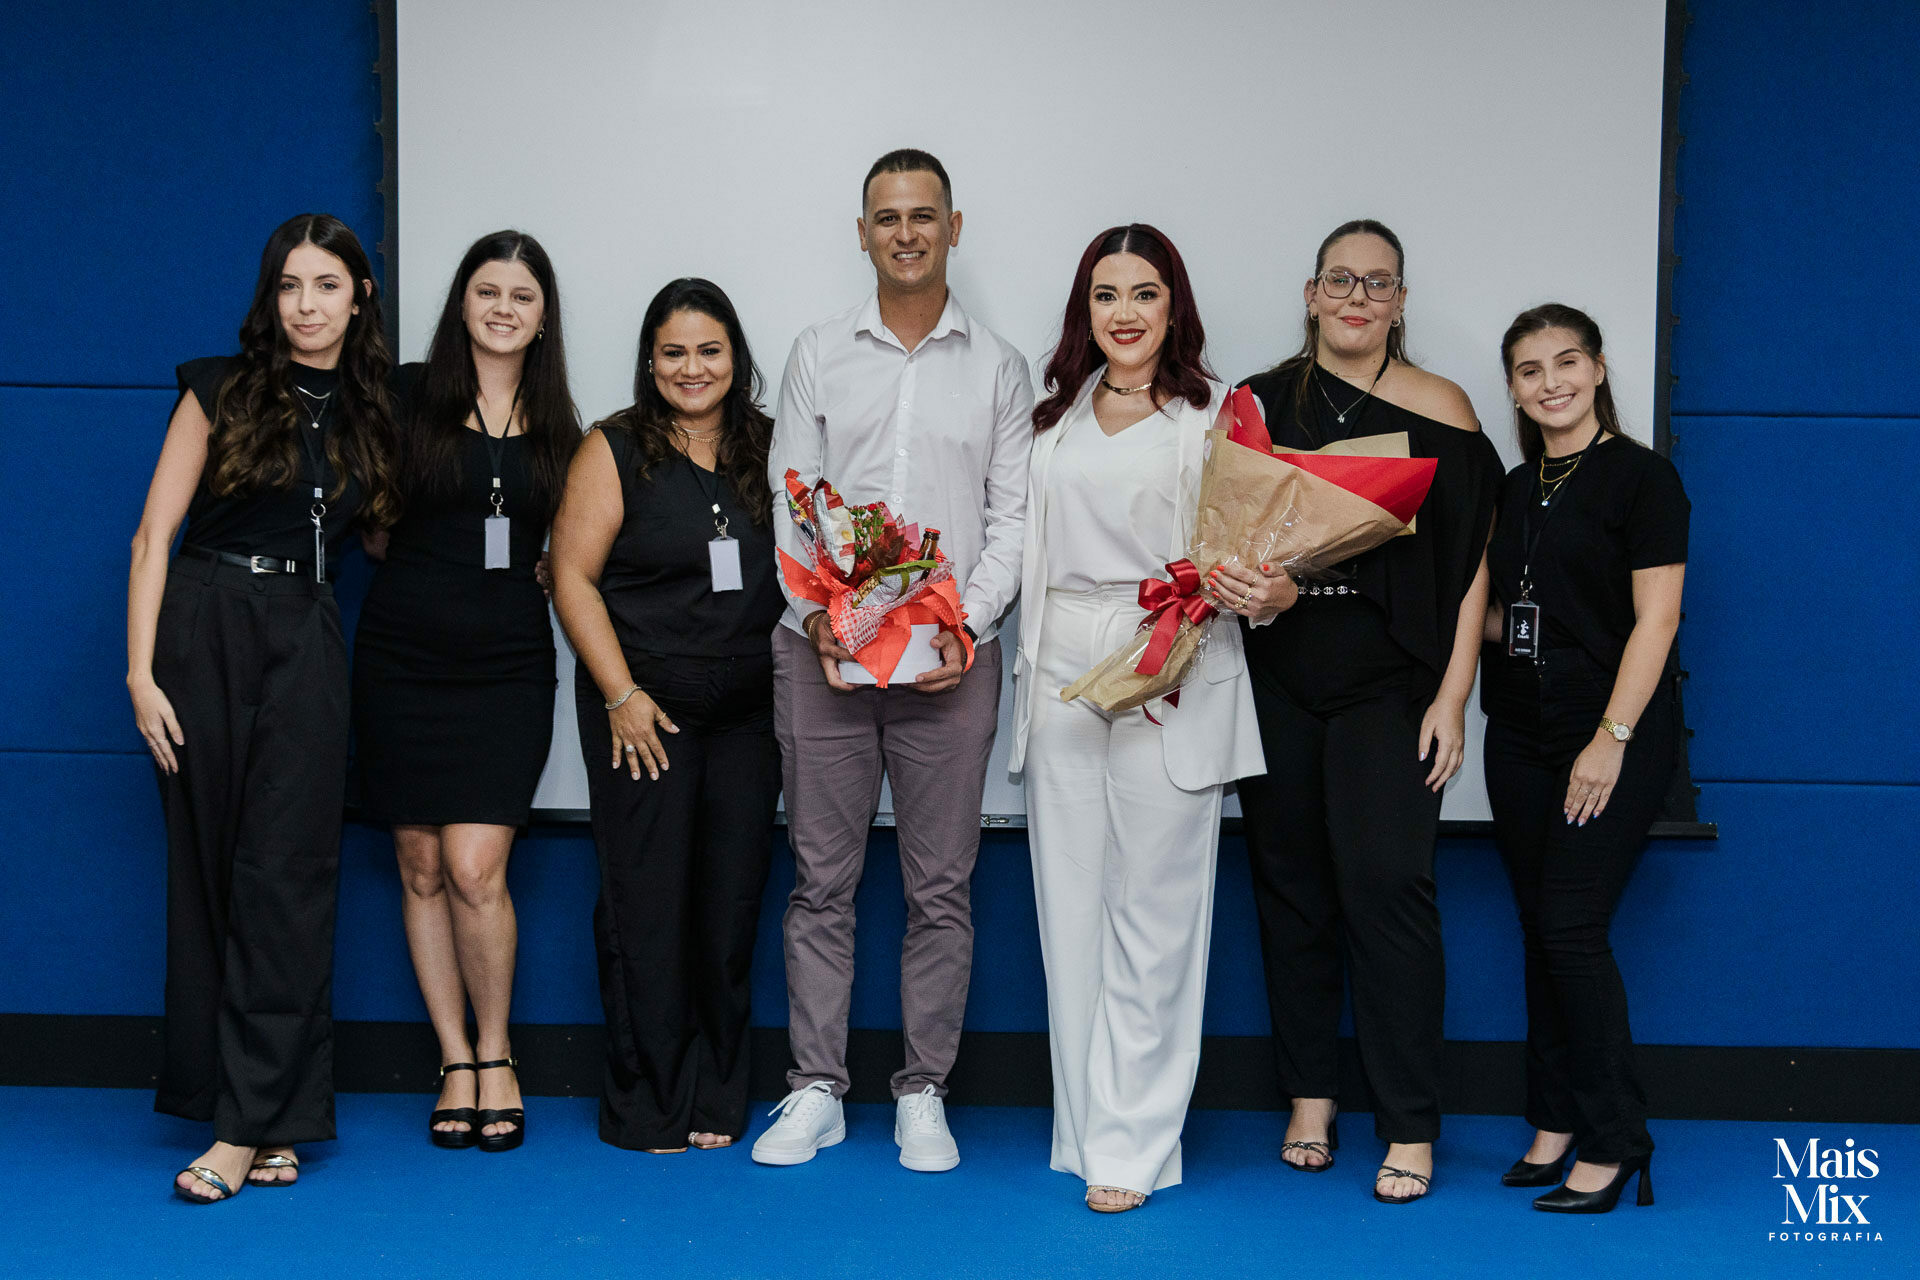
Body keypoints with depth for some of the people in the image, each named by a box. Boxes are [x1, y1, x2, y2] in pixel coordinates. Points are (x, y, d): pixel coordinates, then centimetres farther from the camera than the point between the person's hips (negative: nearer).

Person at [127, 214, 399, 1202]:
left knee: (284, 874, -6)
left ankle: (250, 1126, -5)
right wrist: (141, 672, -9)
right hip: (203, 631, -1)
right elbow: (154, 535, -2)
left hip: (306, 642, 1)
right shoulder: (221, 390, 2)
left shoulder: (373, 411, 11)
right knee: (208, 867, 2)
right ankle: (243, 1096, 13)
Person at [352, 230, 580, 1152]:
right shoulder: (409, 395, 2)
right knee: (421, 868, 4)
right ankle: (456, 1061, 17)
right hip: (403, 654, 0)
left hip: (507, 663, 0)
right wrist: (423, 558, -1)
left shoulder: (555, 426, 9)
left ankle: (496, 1054, 10)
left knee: (476, 869, -10)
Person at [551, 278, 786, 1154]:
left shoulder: (770, 450, 9)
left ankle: (716, 1098, 17)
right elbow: (573, 574, -5)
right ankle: (646, 1105, 11)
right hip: (643, 711, -3)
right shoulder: (616, 451, -1)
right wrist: (621, 695, -11)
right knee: (645, 903, 0)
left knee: (732, 903, 5)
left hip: (748, 715, 3)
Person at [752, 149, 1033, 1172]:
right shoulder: (818, 355, 10)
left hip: (949, 659, 0)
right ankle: (815, 1090, 13)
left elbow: (1013, 518, 5)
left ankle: (924, 1094, 13)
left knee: (941, 886, 3)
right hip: (822, 652, 0)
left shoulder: (998, 367, 10)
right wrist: (819, 615, -9)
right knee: (822, 879, 4)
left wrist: (969, 625, -9)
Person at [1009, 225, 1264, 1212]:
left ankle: (1132, 1143, 1)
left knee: (1152, 905, -4)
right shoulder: (1058, 413, 17)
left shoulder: (1216, 415, 4)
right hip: (1061, 669, 4)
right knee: (1069, 899, 5)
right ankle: (1084, 1125, 14)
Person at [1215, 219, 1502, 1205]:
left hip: (1390, 683, -2)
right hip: (1276, 681, 3)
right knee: (1291, 883, 7)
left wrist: (1452, 697, -5)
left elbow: (1471, 562, 2)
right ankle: (1310, 1095, 20)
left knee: (1386, 883, -9)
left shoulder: (1439, 410, 4)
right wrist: (1255, 591, -14)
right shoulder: (1259, 403, 10)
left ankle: (1409, 1129, -1)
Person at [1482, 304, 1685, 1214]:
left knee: (1572, 926, -10)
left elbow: (1655, 619, -12)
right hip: (1521, 733, 7)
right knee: (1540, 930, 8)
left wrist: (1613, 739, -17)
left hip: (1612, 735, -7)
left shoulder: (1640, 476, -6)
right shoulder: (1517, 487, 14)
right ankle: (1555, 1123, 17)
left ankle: (1614, 1144, 0)